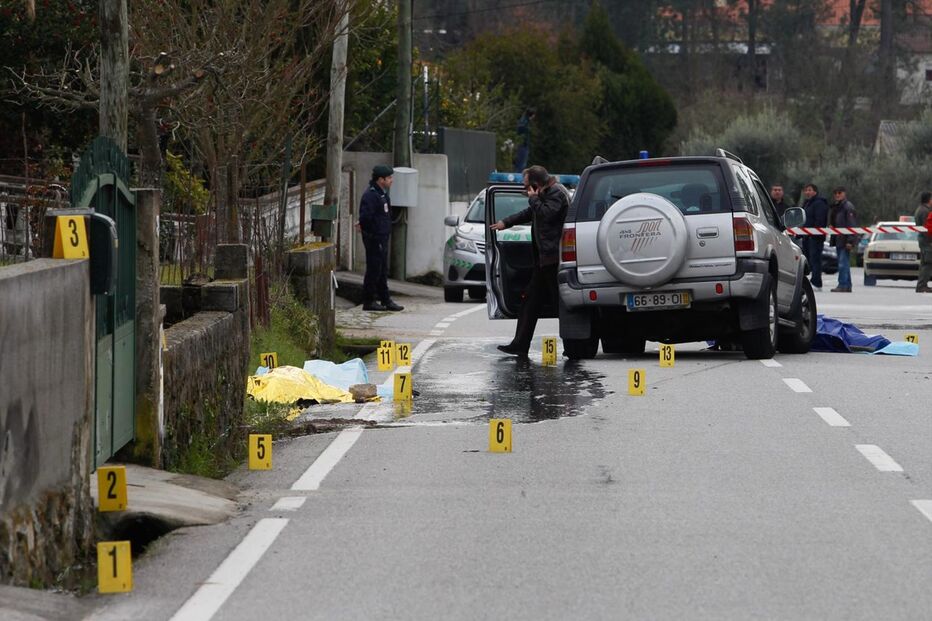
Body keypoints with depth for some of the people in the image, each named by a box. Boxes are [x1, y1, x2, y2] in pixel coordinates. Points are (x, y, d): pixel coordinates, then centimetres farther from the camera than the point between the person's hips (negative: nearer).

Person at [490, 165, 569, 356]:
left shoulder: (557, 194, -10)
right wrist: (506, 222, 45)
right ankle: (520, 344, 14)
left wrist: (534, 199, -9)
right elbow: (529, 214, 36)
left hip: (552, 256, -11)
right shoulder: (546, 195, 20)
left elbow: (546, 213, -25)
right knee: (531, 300, 11)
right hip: (544, 257, 11)